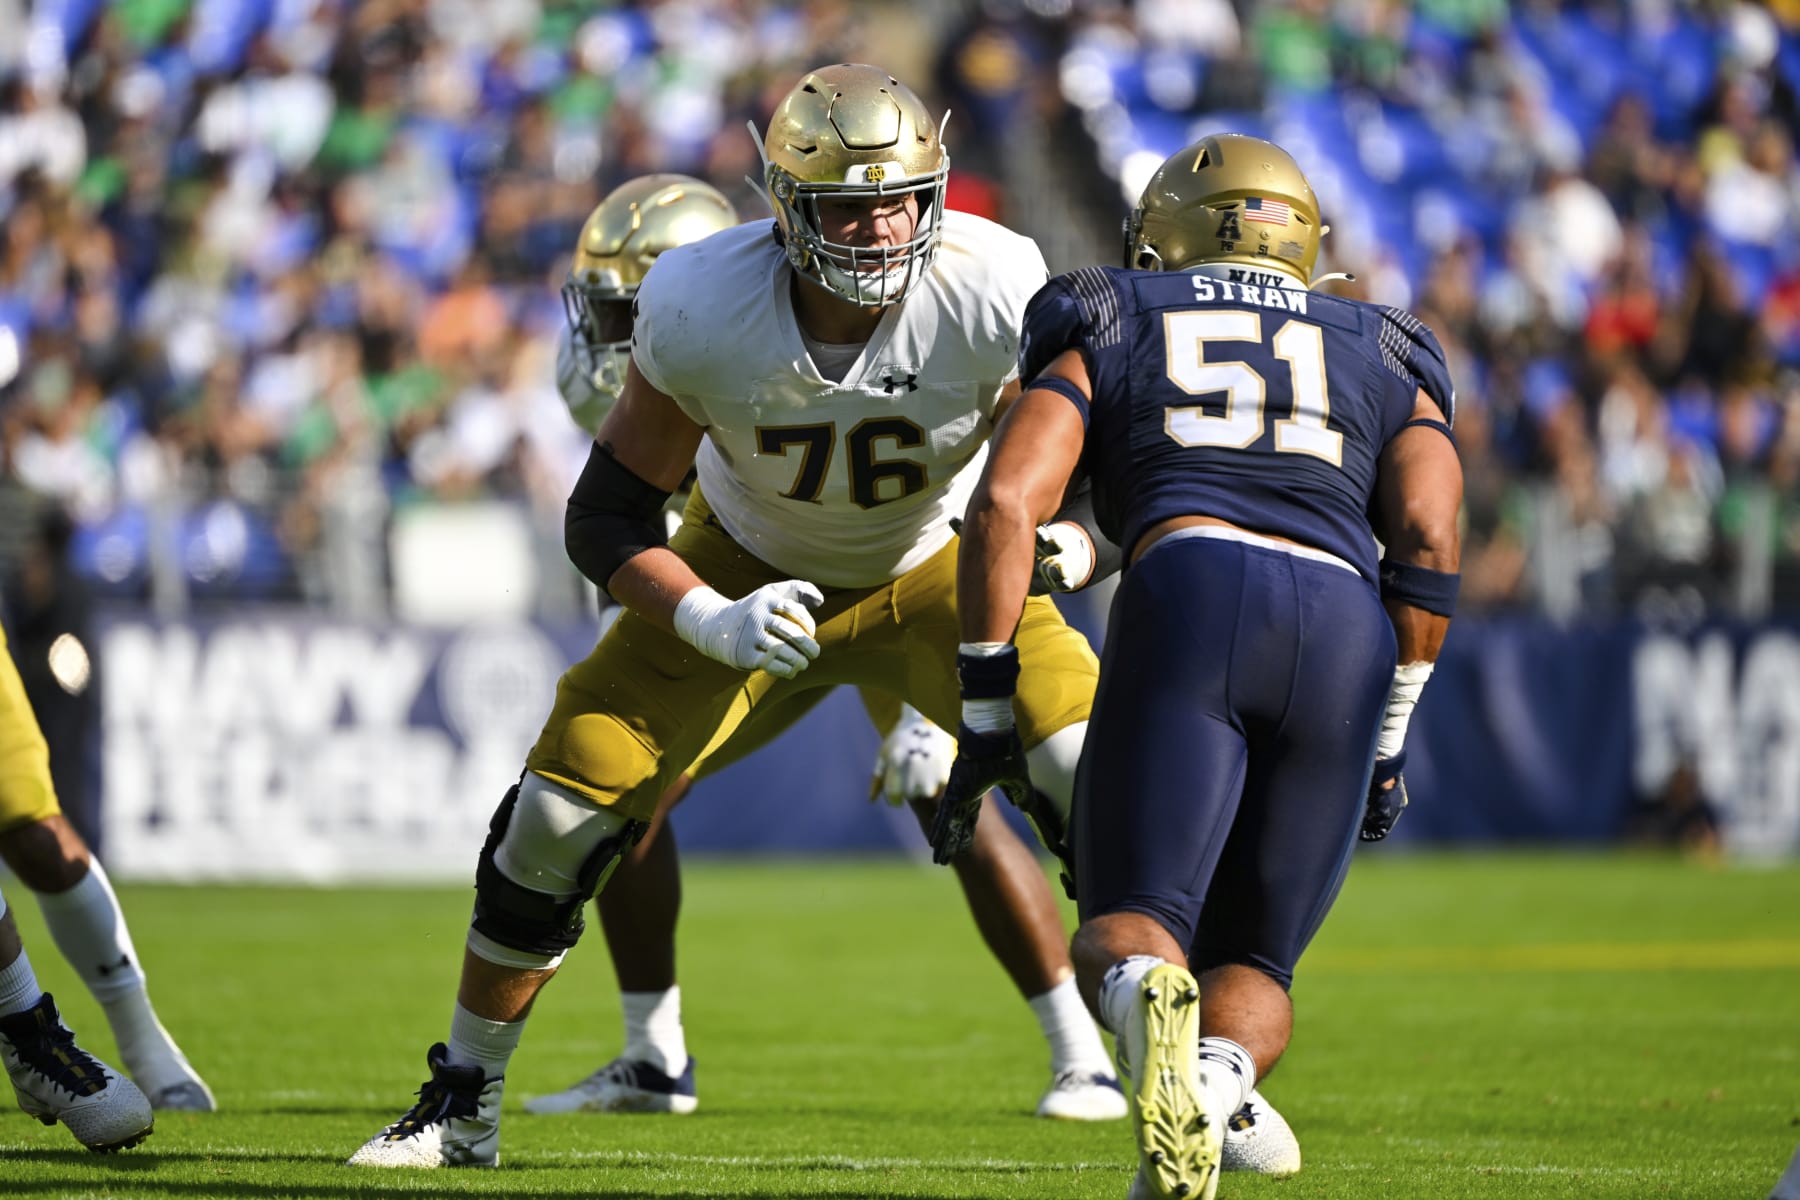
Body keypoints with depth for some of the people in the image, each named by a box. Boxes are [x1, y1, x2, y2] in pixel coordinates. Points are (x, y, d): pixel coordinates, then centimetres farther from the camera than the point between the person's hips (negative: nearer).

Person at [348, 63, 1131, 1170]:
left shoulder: (992, 294, -30)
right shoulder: (703, 311, -30)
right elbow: (607, 516, -19)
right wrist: (715, 625, -35)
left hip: (933, 572, 0)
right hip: (751, 571, 0)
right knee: (556, 822, -7)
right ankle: (464, 1105, 15)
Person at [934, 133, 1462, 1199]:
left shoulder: (1107, 336, 27)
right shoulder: (1387, 363, 31)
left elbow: (1006, 505, 10)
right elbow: (1430, 539, 13)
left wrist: (986, 719, 13)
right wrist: (1387, 740, 19)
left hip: (1187, 594, -2)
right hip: (1346, 626, 2)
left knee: (1125, 933, 1)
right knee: (1250, 966, 13)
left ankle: (1147, 994, -37)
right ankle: (1213, 1084, -22)